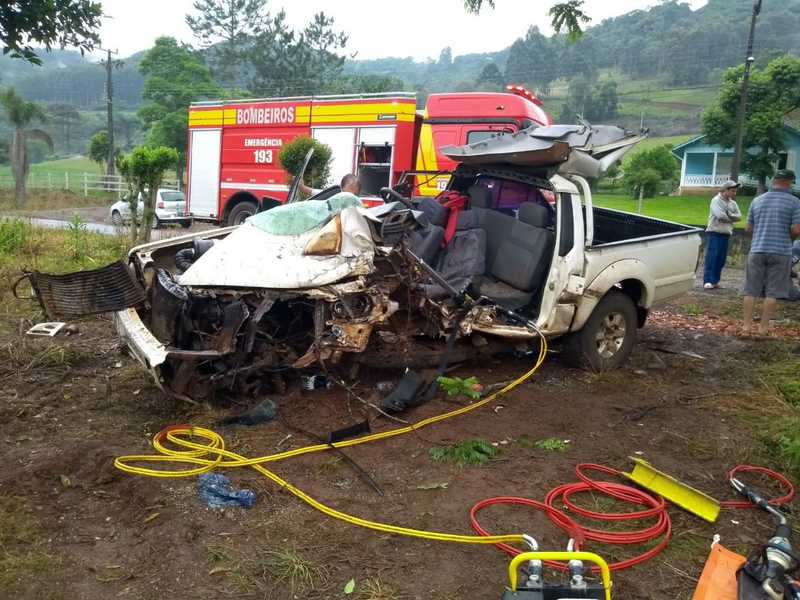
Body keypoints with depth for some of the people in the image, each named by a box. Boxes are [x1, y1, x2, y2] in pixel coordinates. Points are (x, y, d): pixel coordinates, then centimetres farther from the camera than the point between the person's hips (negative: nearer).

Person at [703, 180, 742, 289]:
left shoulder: (733, 203, 13)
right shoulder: (716, 200, -7)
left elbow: (739, 216, 3)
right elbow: (720, 215, -19)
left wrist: (728, 215, -12)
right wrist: (731, 218, -4)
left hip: (726, 234, 6)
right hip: (714, 232, -6)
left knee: (721, 259, 5)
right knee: (711, 258, -9)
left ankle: (715, 280, 11)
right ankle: (707, 281, -9)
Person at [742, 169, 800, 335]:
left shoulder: (757, 200, 7)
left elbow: (748, 229, 9)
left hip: (757, 251, 3)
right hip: (781, 252, -3)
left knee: (751, 290, 8)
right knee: (773, 292, 4)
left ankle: (747, 325, 8)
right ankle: (764, 326, 6)